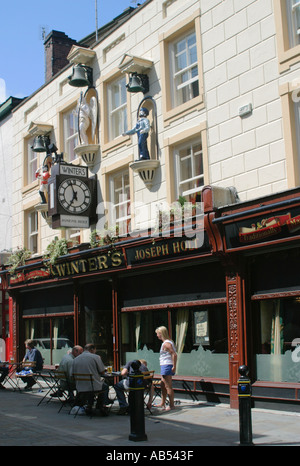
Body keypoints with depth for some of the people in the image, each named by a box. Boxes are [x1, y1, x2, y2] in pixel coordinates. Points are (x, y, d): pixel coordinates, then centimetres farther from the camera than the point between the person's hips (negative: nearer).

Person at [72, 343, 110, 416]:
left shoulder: (75, 359, 4)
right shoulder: (95, 357, -8)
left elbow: (73, 374, 10)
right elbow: (102, 372, -2)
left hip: (80, 389, 4)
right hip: (95, 388, -4)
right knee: (105, 386, 29)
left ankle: (89, 406, 25)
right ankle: (102, 406, 19)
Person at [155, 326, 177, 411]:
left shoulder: (166, 343, -17)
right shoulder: (168, 342, 14)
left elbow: (174, 354, -24)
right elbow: (173, 354, 18)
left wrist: (174, 366, -22)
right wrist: (173, 366, 18)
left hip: (167, 366, -11)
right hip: (164, 366, 11)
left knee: (168, 386, -5)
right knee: (163, 386, 17)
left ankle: (171, 405, 1)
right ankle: (162, 403, 27)